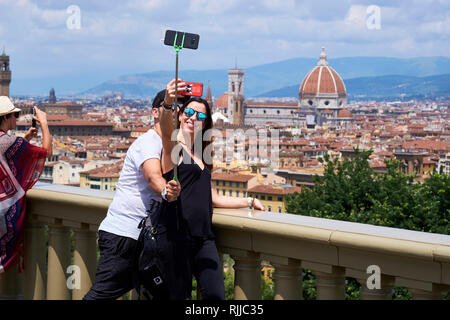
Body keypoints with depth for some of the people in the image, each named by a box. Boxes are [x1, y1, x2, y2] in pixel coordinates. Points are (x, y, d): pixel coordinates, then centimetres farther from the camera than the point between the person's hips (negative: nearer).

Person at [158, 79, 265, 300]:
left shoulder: (200, 158, 24)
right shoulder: (173, 147, 1)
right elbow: (166, 129, -24)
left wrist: (249, 202, 37)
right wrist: (167, 104, -45)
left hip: (203, 237, 6)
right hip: (177, 234, -6)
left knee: (215, 294, -7)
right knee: (180, 296, -8)